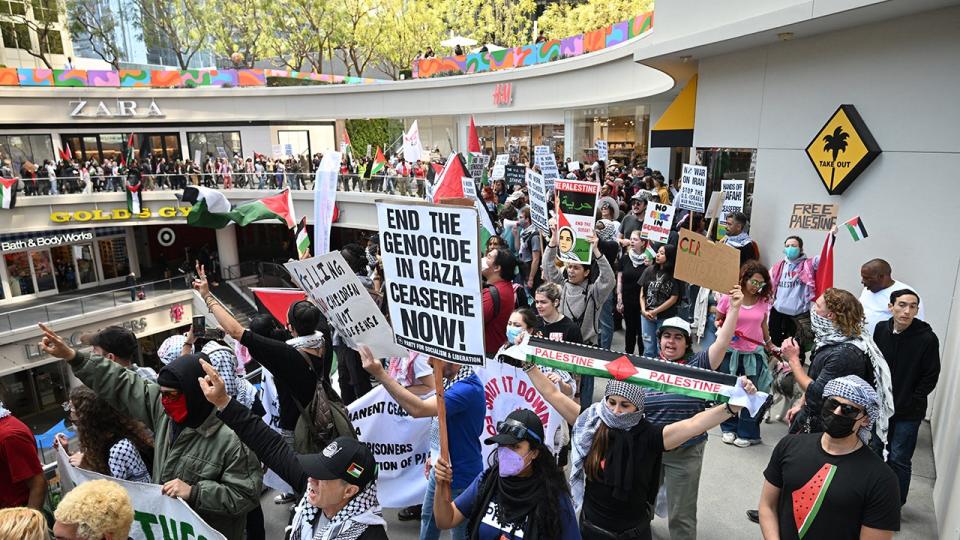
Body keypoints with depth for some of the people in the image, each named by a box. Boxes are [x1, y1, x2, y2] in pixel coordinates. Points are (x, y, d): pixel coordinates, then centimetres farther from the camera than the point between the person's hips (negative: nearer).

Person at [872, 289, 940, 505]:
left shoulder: (927, 338, -17)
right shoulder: (881, 329, -5)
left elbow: (930, 378, -10)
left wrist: (908, 403, -10)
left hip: (908, 413, -4)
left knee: (899, 459, 4)